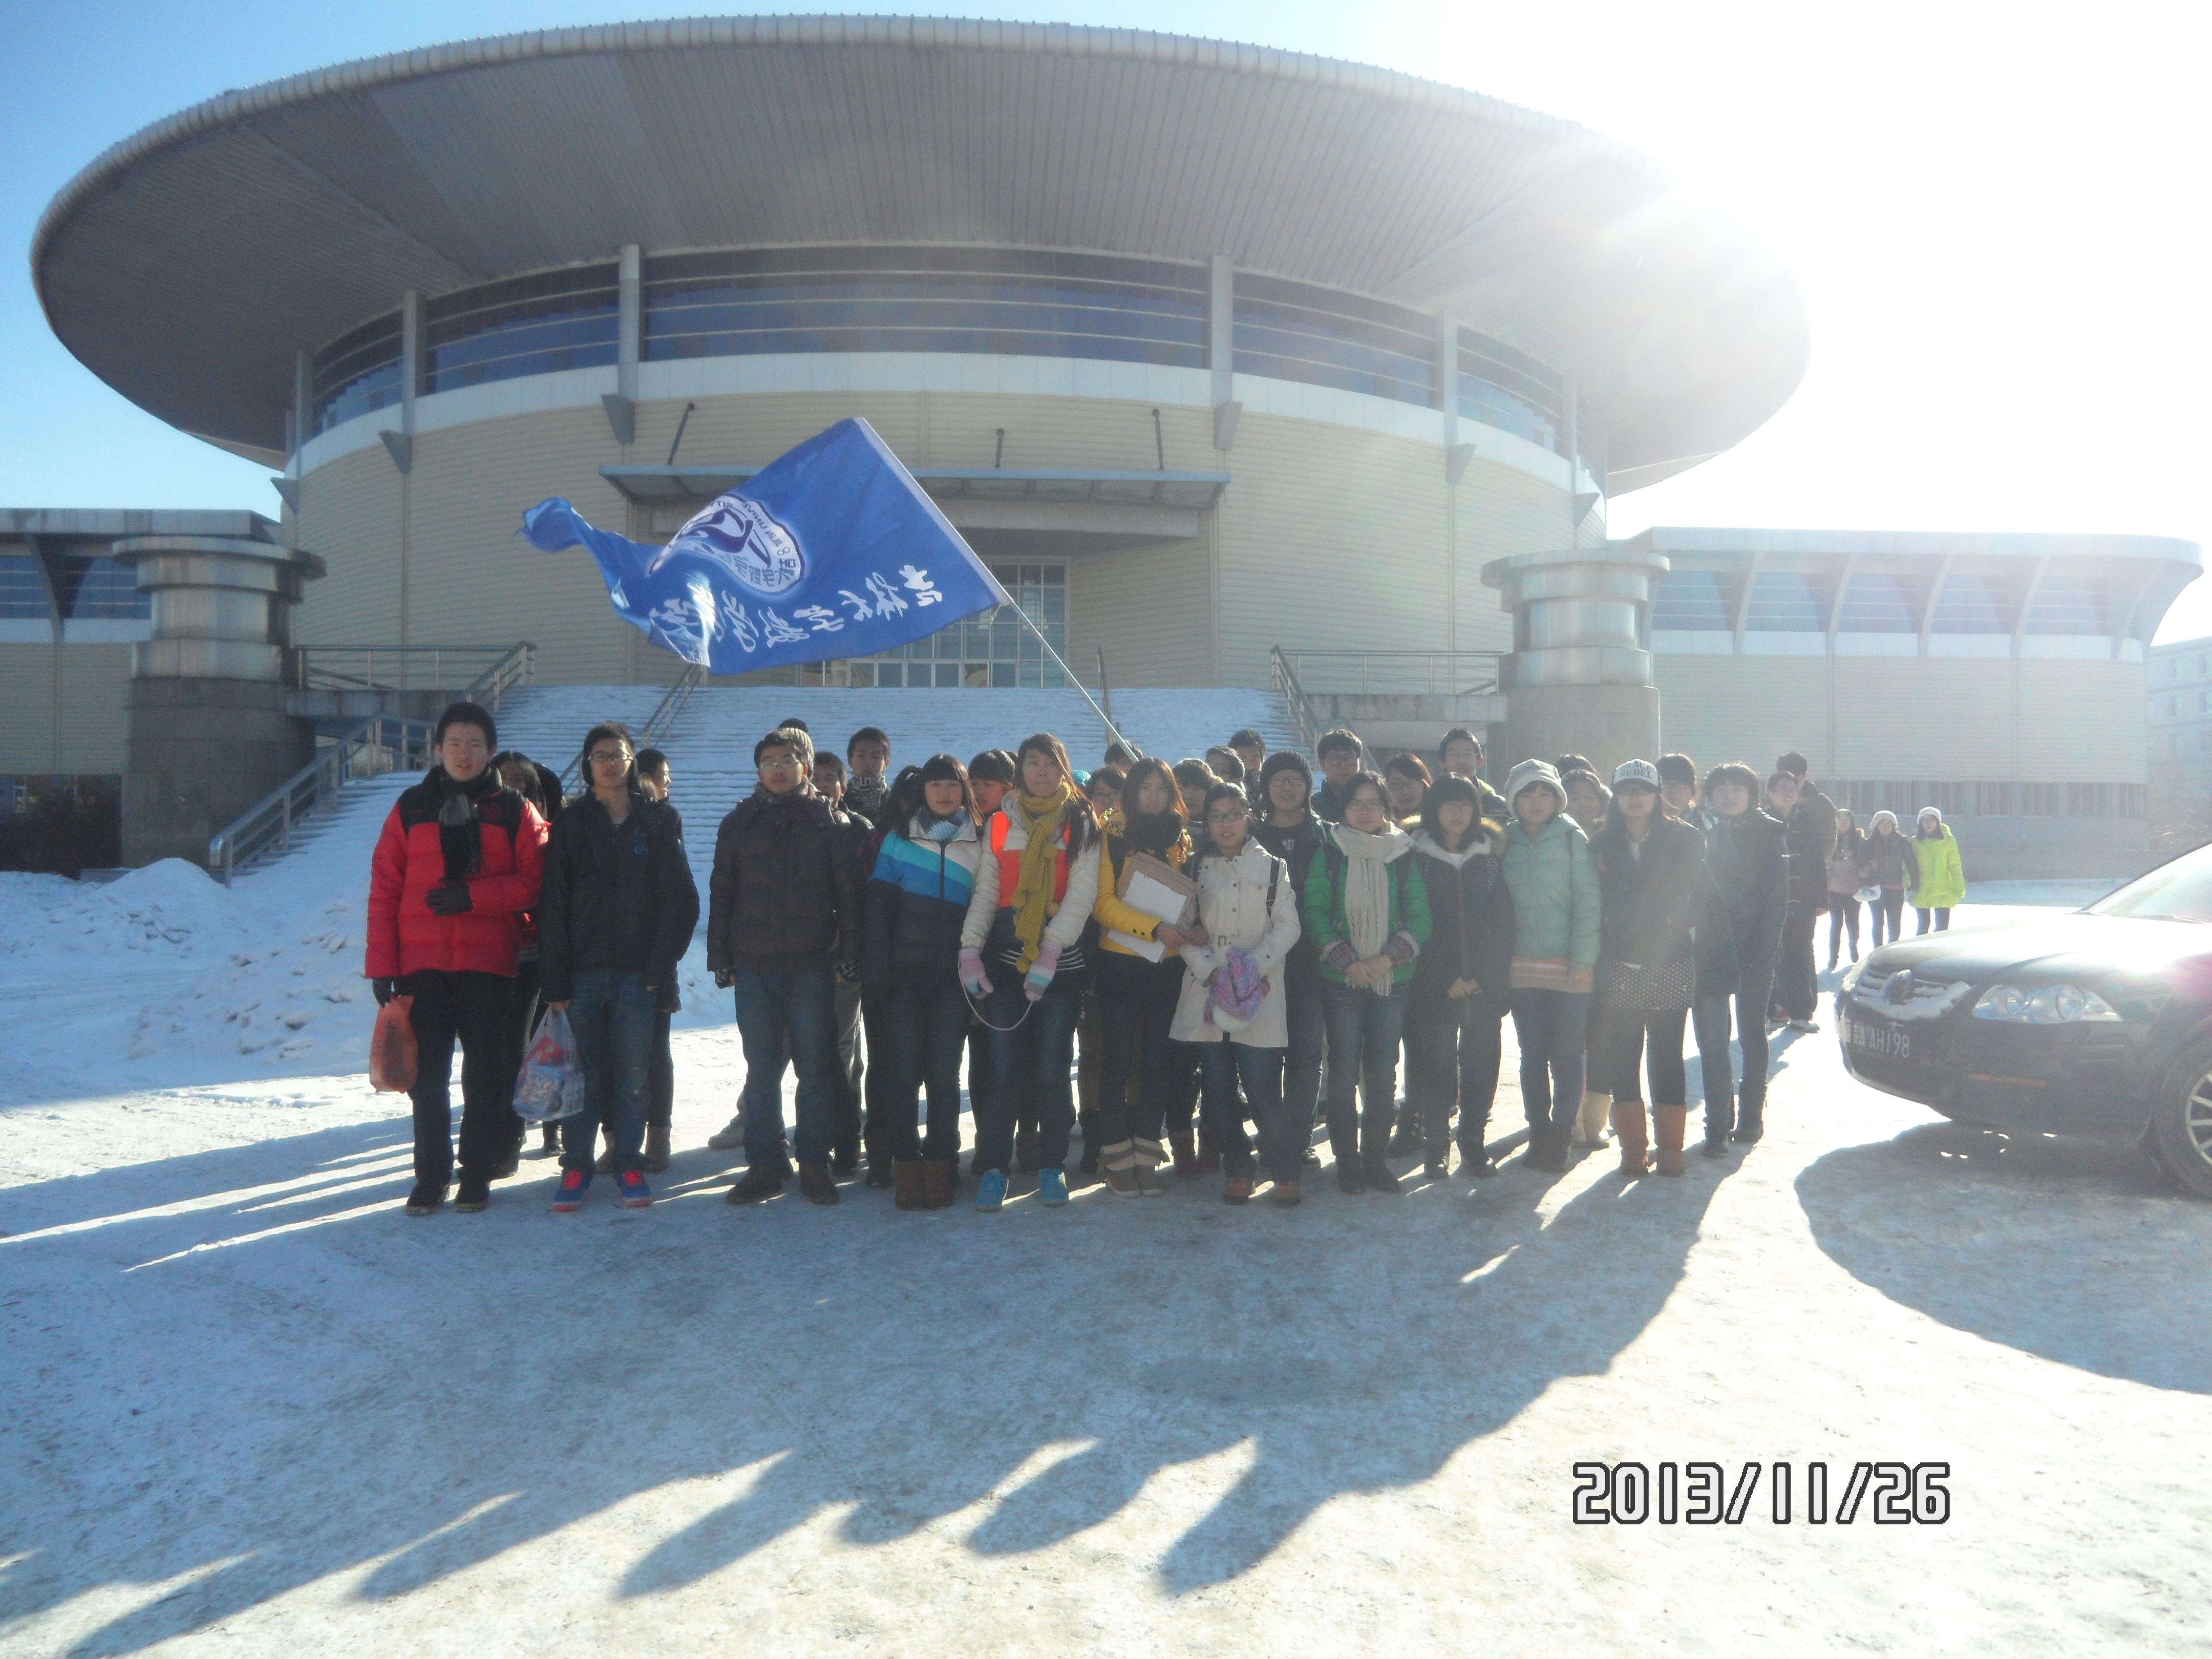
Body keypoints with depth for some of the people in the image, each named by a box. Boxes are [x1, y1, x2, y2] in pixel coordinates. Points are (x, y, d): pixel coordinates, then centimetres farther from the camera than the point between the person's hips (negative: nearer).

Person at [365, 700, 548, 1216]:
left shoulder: (514, 811, 3)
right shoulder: (411, 809, 7)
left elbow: (532, 881, -4)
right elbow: (383, 891, 4)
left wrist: (470, 896, -17)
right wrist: (381, 965, -2)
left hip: (488, 963, -1)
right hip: (421, 964, 1)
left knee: (486, 1074, 4)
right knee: (427, 1074, 5)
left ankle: (477, 1172, 15)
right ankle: (431, 1173, 16)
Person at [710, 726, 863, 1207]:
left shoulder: (829, 822, 4)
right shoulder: (740, 823, 10)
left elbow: (848, 893, 3)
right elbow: (721, 895, 12)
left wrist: (849, 954, -4)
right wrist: (720, 958, 5)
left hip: (812, 967, -2)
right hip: (754, 968, 2)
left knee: (815, 1070, 2)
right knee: (761, 1073, 6)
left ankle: (814, 1165, 12)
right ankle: (763, 1165, 15)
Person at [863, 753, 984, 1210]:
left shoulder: (980, 842, 9)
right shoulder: (900, 837, 6)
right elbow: (879, 903, 2)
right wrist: (875, 965, -8)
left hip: (953, 977, 0)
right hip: (905, 974, 0)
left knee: (944, 1073, 1)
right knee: (903, 1071, -1)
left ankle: (940, 1165, 10)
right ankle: (905, 1164, 8)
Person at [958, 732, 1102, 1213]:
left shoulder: (1081, 823, 5)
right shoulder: (1000, 822, 12)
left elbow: (1082, 893, -5)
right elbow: (985, 890, 7)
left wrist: (1050, 950, -18)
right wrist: (970, 948, -7)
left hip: (1063, 962, -1)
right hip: (1006, 958, 1)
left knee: (1053, 1068, 2)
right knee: (1003, 1068, -1)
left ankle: (1052, 1166, 15)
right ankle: (993, 1167, 8)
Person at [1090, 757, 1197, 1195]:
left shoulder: (1182, 840, 11)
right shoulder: (1113, 838, 0)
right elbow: (1104, 901, -8)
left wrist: (1184, 932, -5)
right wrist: (1154, 928, -19)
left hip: (1167, 965, 3)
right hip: (1121, 962, -3)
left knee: (1157, 1061, 5)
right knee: (1118, 1059, 0)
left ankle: (1146, 1157, 12)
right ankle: (1117, 1157, 8)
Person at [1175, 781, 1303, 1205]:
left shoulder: (1272, 867, 8)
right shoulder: (1196, 869, 12)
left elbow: (1287, 927, 1)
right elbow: (1185, 931, 4)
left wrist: (1253, 967, -13)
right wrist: (1211, 971, -11)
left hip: (1258, 997, -2)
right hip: (1206, 994, 2)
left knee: (1263, 1092, -8)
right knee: (1218, 1090, 4)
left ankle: (1287, 1171, 7)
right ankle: (1236, 1169, 18)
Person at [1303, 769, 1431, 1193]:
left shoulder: (1404, 855, 6)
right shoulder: (1329, 853, 2)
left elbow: (1420, 919, 2)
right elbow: (1314, 913, -4)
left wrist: (1387, 958, -12)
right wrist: (1347, 961, -14)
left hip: (1392, 980, 2)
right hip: (1340, 981, -1)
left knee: (1383, 1074, 4)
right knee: (1344, 1072, 0)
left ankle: (1376, 1158, 16)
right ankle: (1347, 1160, 11)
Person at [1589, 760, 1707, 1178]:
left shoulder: (1685, 841, 2)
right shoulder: (1603, 844, 7)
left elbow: (1699, 898, 1)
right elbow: (1595, 905, 8)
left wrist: (1673, 928, -9)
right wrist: (1606, 947, -1)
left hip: (1671, 967, -1)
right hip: (1619, 968, 2)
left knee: (1667, 1057, 4)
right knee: (1621, 1059, 2)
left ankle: (1670, 1145, 13)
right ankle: (1632, 1144, 13)